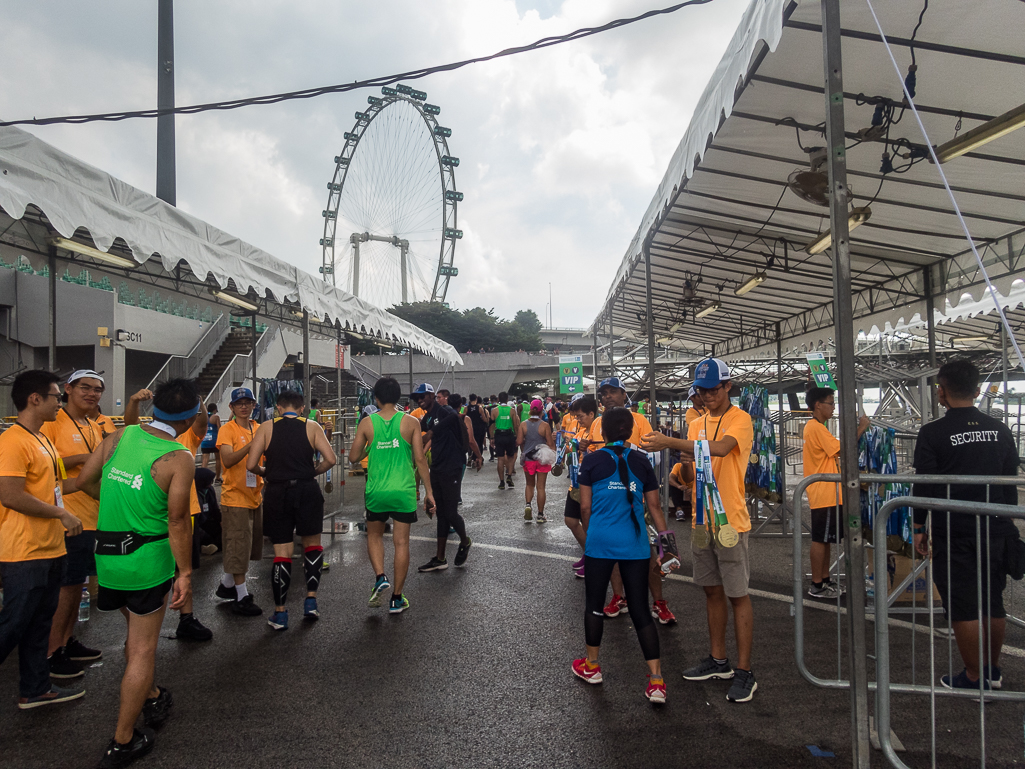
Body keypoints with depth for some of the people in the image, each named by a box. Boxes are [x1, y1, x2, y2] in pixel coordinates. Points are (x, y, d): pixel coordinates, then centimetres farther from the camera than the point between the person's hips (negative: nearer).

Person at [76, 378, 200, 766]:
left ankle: (151, 698, 45)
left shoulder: (120, 436, -2)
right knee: (143, 647, 8)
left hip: (107, 555, 6)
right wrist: (185, 573, -9)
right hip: (148, 559, -6)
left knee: (136, 633, 26)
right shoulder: (180, 459, -19)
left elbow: (85, 481, 7)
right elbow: (178, 522, -17)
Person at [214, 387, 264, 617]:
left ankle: (226, 585, 33)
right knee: (238, 546, -2)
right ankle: (242, 598, 6)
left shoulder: (258, 429, 9)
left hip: (255, 496, 7)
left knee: (250, 544, 16)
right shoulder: (227, 430, -10)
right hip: (235, 496, -7)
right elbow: (228, 460, -25)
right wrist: (251, 445, -36)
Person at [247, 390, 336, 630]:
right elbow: (330, 459, -6)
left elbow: (251, 464, -4)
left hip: (277, 492, 0)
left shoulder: (266, 428, 3)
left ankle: (280, 613, 12)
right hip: (306, 491, 0)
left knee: (281, 553, 7)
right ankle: (311, 600, 11)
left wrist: (266, 472, 16)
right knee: (312, 543, 18)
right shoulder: (312, 427, 3)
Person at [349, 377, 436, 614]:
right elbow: (420, 459, -4)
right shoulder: (411, 422, -4)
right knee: (401, 542, 8)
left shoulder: (367, 424, -3)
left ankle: (380, 577, 3)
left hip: (376, 491, 1)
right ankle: (397, 599, 14)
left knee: (374, 535, 23)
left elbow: (353, 457, 2)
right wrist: (429, 492, 2)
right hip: (404, 491, 0)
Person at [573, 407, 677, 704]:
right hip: (635, 544, 2)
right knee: (640, 610, 7)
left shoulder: (592, 461, -2)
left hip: (600, 542, -2)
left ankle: (591, 665, 30)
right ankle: (656, 680, 4)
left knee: (595, 604, 14)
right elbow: (654, 506, 5)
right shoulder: (642, 462, 4)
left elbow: (585, 506, 0)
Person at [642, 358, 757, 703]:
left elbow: (720, 448, -30)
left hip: (730, 522, -6)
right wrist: (685, 463, -12)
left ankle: (744, 673, 11)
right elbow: (689, 478, 11)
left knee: (737, 595, 1)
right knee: (712, 591, 15)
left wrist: (669, 441, -35)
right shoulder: (696, 424, 11)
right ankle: (718, 661, 29)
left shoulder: (740, 419, -9)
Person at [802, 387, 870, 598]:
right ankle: (816, 586, 3)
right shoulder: (816, 428, -16)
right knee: (820, 539, -4)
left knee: (825, 539, 15)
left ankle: (825, 580, 23)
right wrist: (861, 429, -11)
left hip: (825, 494, 11)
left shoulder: (814, 427, 18)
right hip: (824, 494, -11)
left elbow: (833, 451, 16)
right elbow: (841, 449, -19)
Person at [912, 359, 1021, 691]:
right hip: (995, 530, 6)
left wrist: (919, 529, 0)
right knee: (993, 601, 16)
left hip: (953, 533, -5)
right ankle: (993, 670, 29)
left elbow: (924, 485, -10)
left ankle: (974, 679, 11)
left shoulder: (932, 433, -11)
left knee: (963, 607, 3)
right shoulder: (1000, 430, 4)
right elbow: (1011, 483, 10)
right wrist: (1005, 524, 20)